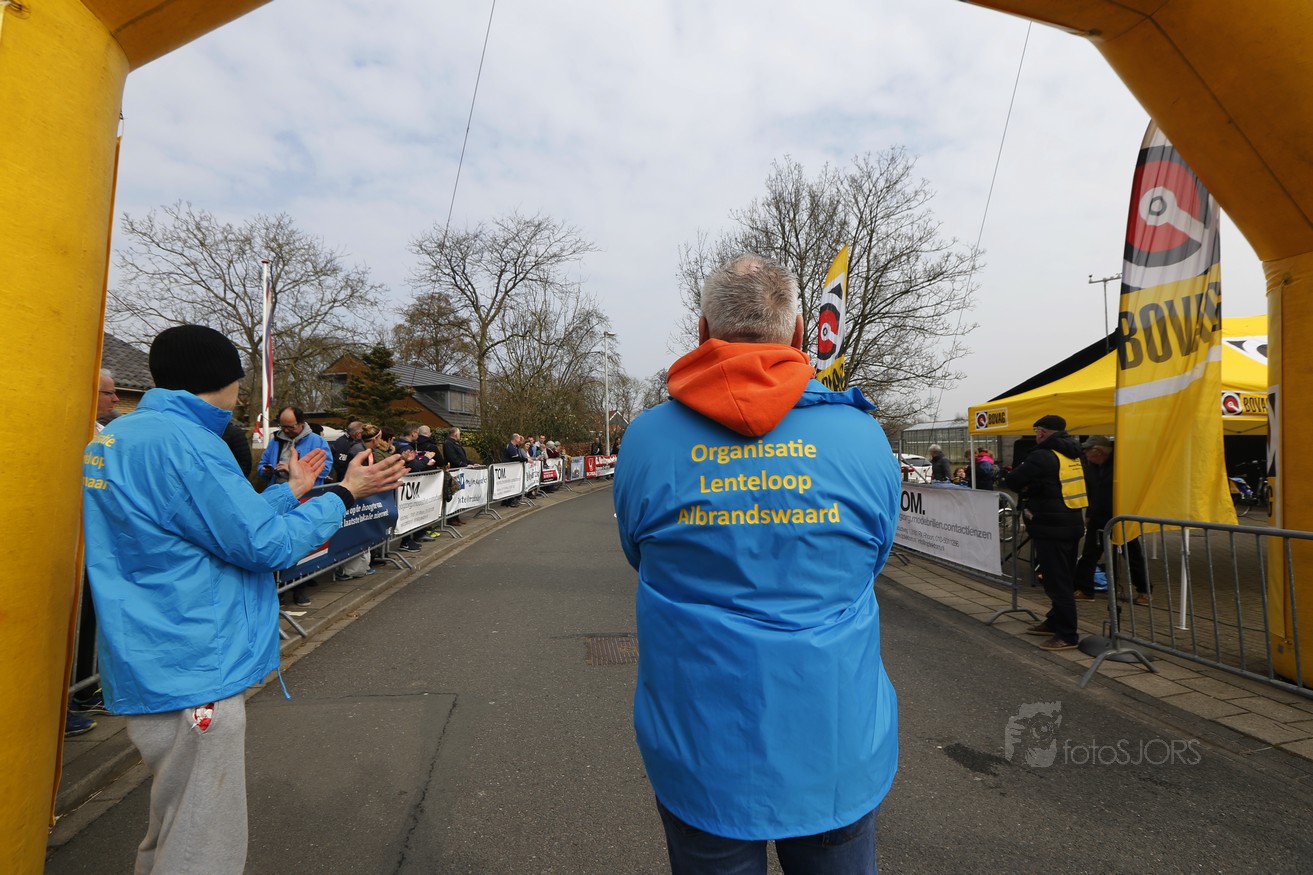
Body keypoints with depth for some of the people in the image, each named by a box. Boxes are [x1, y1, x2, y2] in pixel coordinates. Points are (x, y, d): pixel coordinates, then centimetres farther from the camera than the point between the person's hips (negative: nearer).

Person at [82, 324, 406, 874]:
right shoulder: (180, 441, -21)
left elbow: (227, 519, 14)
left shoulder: (116, 438, 11)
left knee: (175, 830, 28)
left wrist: (291, 490, 22)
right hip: (191, 674, -10)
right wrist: (345, 493, -9)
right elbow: (264, 542, -20)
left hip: (156, 667, 10)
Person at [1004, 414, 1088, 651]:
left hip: (1051, 528, -9)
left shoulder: (1043, 456, -17)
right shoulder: (1072, 455, 10)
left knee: (1056, 581, -1)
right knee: (1065, 579, 19)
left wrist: (1025, 488, 7)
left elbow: (1011, 482, -14)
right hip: (1072, 523, 9)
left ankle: (1067, 635, 6)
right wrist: (1030, 488, 4)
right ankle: (1055, 622, 33)